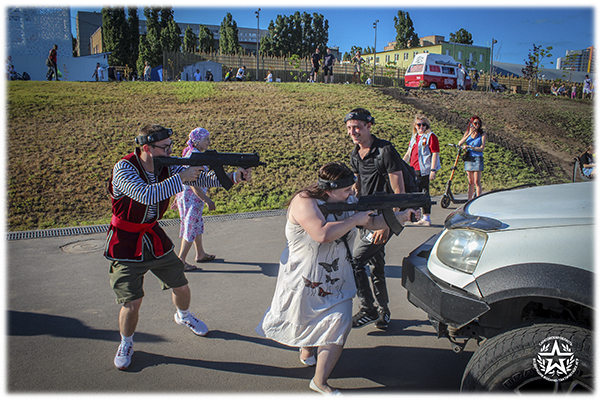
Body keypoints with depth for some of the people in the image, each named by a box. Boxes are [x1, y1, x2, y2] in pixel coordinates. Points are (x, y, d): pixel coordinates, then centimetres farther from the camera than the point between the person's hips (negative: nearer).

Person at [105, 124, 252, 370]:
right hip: (126, 242, -5)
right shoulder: (124, 169, -24)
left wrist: (234, 177, -26)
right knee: (132, 302, -8)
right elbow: (146, 195, -40)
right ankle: (126, 343, 23)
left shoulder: (168, 166, -7)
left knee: (181, 285, 13)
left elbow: (201, 179, -11)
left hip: (154, 236, 5)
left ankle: (183, 316, 47)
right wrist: (180, 178, -35)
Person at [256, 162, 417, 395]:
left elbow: (372, 223, 10)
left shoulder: (348, 201, 1)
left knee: (339, 325, 0)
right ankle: (306, 348, 43)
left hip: (336, 281, 6)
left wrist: (401, 216, -4)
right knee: (305, 322, 11)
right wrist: (354, 220, -25)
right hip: (305, 279, -5)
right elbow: (323, 234, -36)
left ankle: (320, 382, 19)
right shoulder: (304, 202, -21)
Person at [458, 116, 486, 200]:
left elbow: (481, 148, -10)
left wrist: (469, 146, -16)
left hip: (477, 159, -4)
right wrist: (469, 134, -11)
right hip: (468, 158, 4)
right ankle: (469, 200, 11)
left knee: (477, 182, -6)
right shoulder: (467, 133, 10)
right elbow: (460, 143, -4)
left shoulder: (482, 134, -1)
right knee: (470, 182, 8)